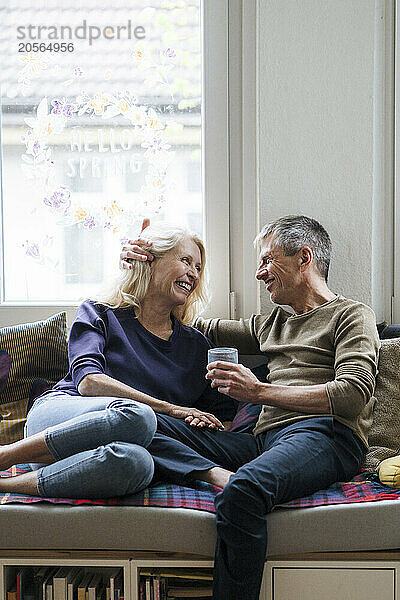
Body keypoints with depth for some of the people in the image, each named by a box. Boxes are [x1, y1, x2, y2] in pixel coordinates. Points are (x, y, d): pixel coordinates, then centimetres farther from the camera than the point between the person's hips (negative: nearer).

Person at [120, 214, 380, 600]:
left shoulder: (352, 315, 11)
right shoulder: (270, 324, 32)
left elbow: (354, 394, -6)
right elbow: (199, 329, 37)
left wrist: (259, 391, -13)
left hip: (324, 435, -6)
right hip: (265, 437, 7)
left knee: (242, 492, -40)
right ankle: (219, 475, -34)